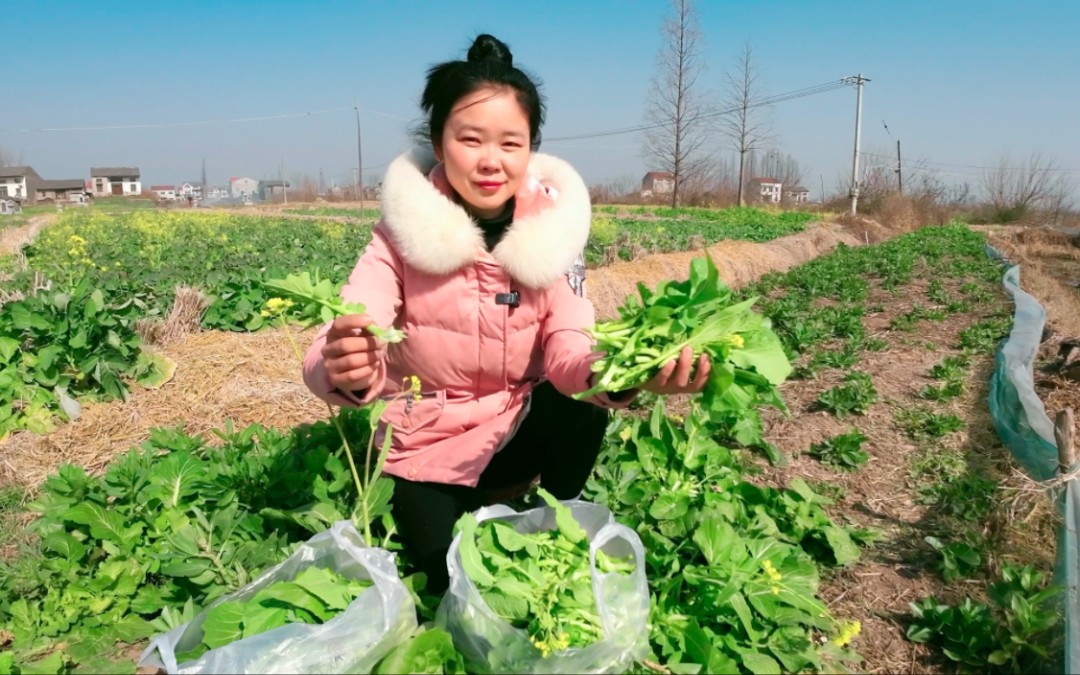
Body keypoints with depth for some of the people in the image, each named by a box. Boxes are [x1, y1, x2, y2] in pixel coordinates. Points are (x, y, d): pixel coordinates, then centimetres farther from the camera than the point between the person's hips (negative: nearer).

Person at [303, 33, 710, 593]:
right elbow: (339, 346, -32)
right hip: (427, 445, -1)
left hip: (518, 428, 1)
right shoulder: (402, 232, -20)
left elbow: (569, 350, -23)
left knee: (585, 403, -28)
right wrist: (348, 370, -58)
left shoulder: (552, 224, -14)